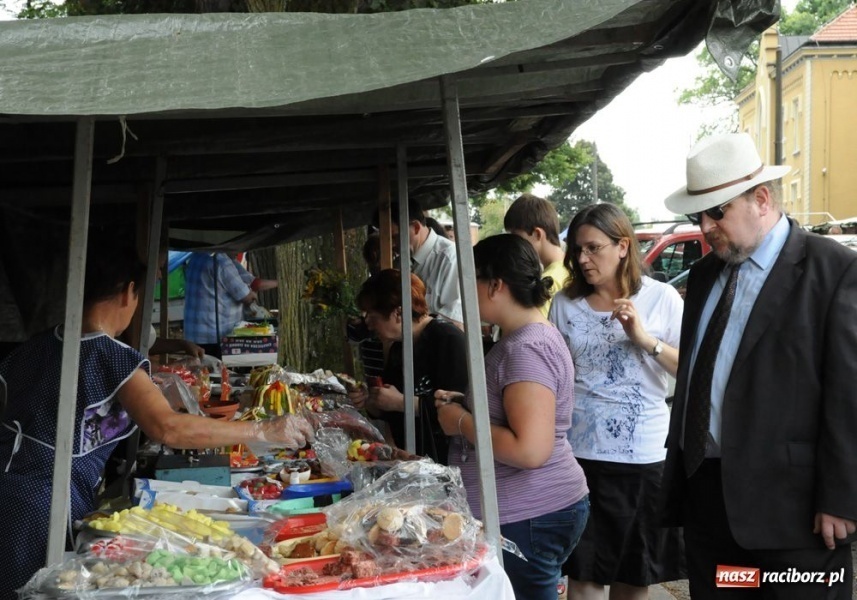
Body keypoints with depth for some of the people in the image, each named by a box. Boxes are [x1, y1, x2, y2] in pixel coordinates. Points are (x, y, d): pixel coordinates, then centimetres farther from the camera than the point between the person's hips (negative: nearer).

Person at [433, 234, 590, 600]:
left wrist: (462, 423, -19)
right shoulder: (521, 338, 11)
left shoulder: (527, 348, -21)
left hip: (530, 518, -10)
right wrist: (463, 405, 9)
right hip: (525, 512, 10)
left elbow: (530, 450, -30)